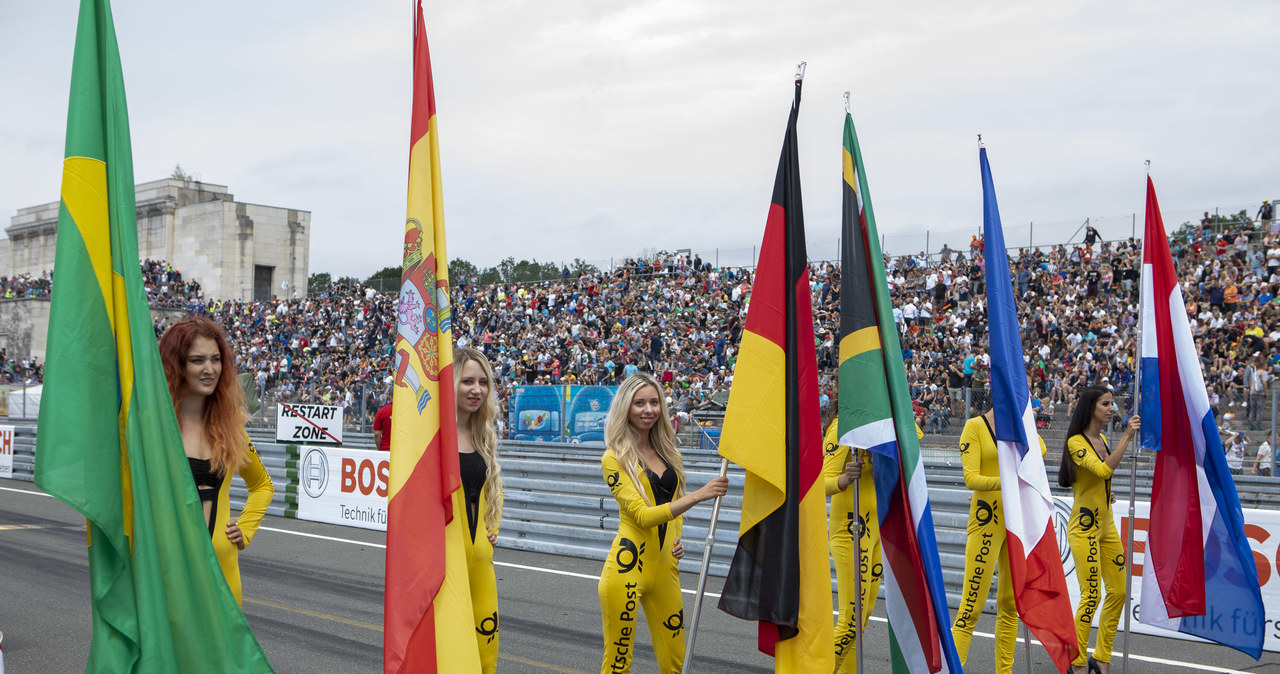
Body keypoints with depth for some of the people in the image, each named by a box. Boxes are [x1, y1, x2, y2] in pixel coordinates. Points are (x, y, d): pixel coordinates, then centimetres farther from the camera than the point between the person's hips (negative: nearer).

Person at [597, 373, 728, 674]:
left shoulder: (669, 452, 11)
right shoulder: (615, 458, -7)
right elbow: (642, 515, -16)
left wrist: (678, 537, 6)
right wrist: (697, 496, -23)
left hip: (665, 567, 6)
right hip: (627, 567, -6)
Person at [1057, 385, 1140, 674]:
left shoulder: (1103, 440, 12)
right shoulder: (1076, 442, -14)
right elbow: (1104, 469, -30)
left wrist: (1104, 495, 10)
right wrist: (1127, 436, -29)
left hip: (1106, 524, 9)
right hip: (1084, 526, -9)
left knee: (1118, 592, 8)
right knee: (1091, 596, -9)